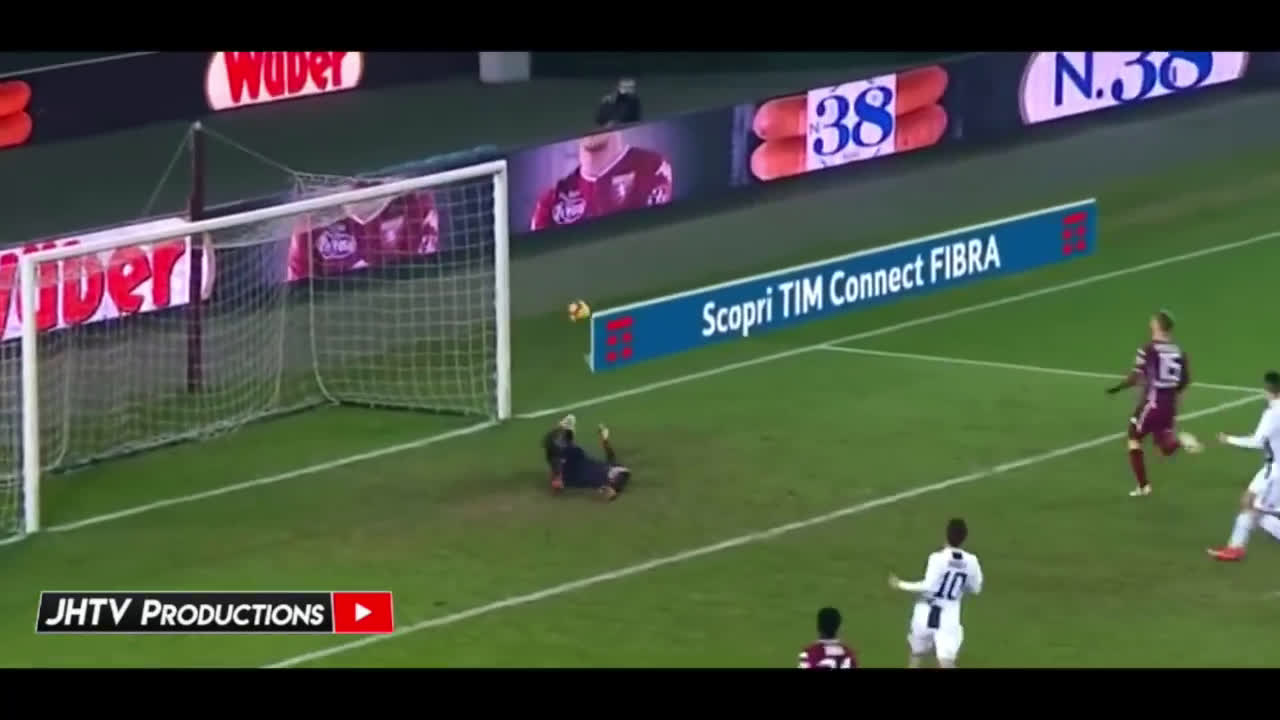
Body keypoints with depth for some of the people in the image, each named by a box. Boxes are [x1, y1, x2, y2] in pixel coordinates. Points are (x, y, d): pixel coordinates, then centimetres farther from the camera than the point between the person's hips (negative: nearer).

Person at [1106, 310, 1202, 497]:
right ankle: (1181, 440, -19)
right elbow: (1185, 381, 10)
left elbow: (1136, 377, -15)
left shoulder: (1148, 350, -12)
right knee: (1166, 448, 15)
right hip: (1170, 405, 5)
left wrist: (1116, 388, -1)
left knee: (1134, 439, 14)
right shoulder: (1178, 351, 5)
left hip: (1152, 403, -5)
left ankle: (1143, 486, 11)